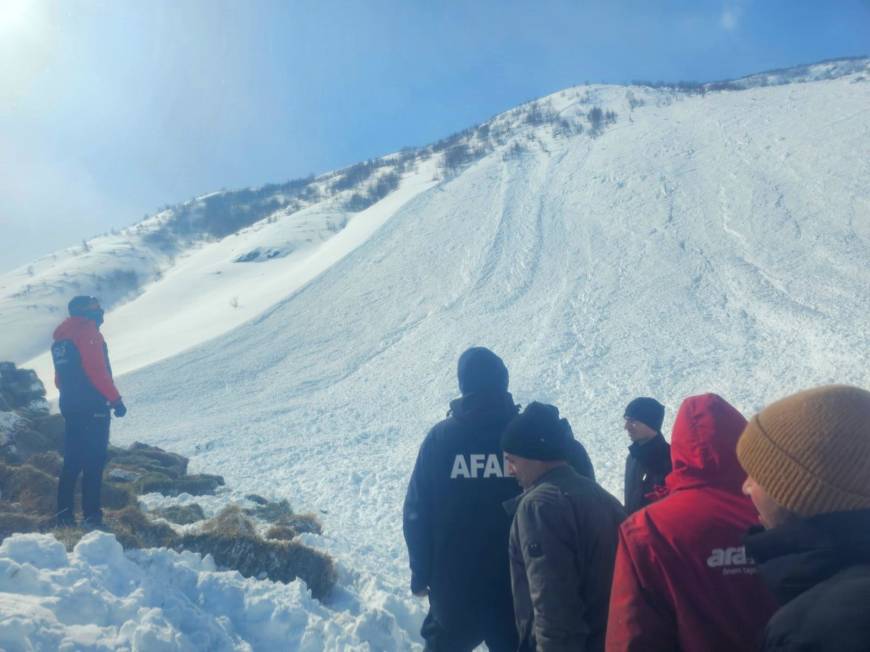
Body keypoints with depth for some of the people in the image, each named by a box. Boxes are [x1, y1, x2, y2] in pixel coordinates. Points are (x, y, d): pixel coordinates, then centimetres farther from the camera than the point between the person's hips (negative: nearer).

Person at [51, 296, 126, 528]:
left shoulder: (60, 337, 16)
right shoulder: (88, 332, -10)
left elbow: (59, 377, 17)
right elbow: (98, 371, -17)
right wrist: (115, 400, -12)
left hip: (69, 406, 8)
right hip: (93, 406, -8)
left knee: (72, 460, 13)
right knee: (94, 461, -5)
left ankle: (64, 513, 15)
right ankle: (91, 514, -4)